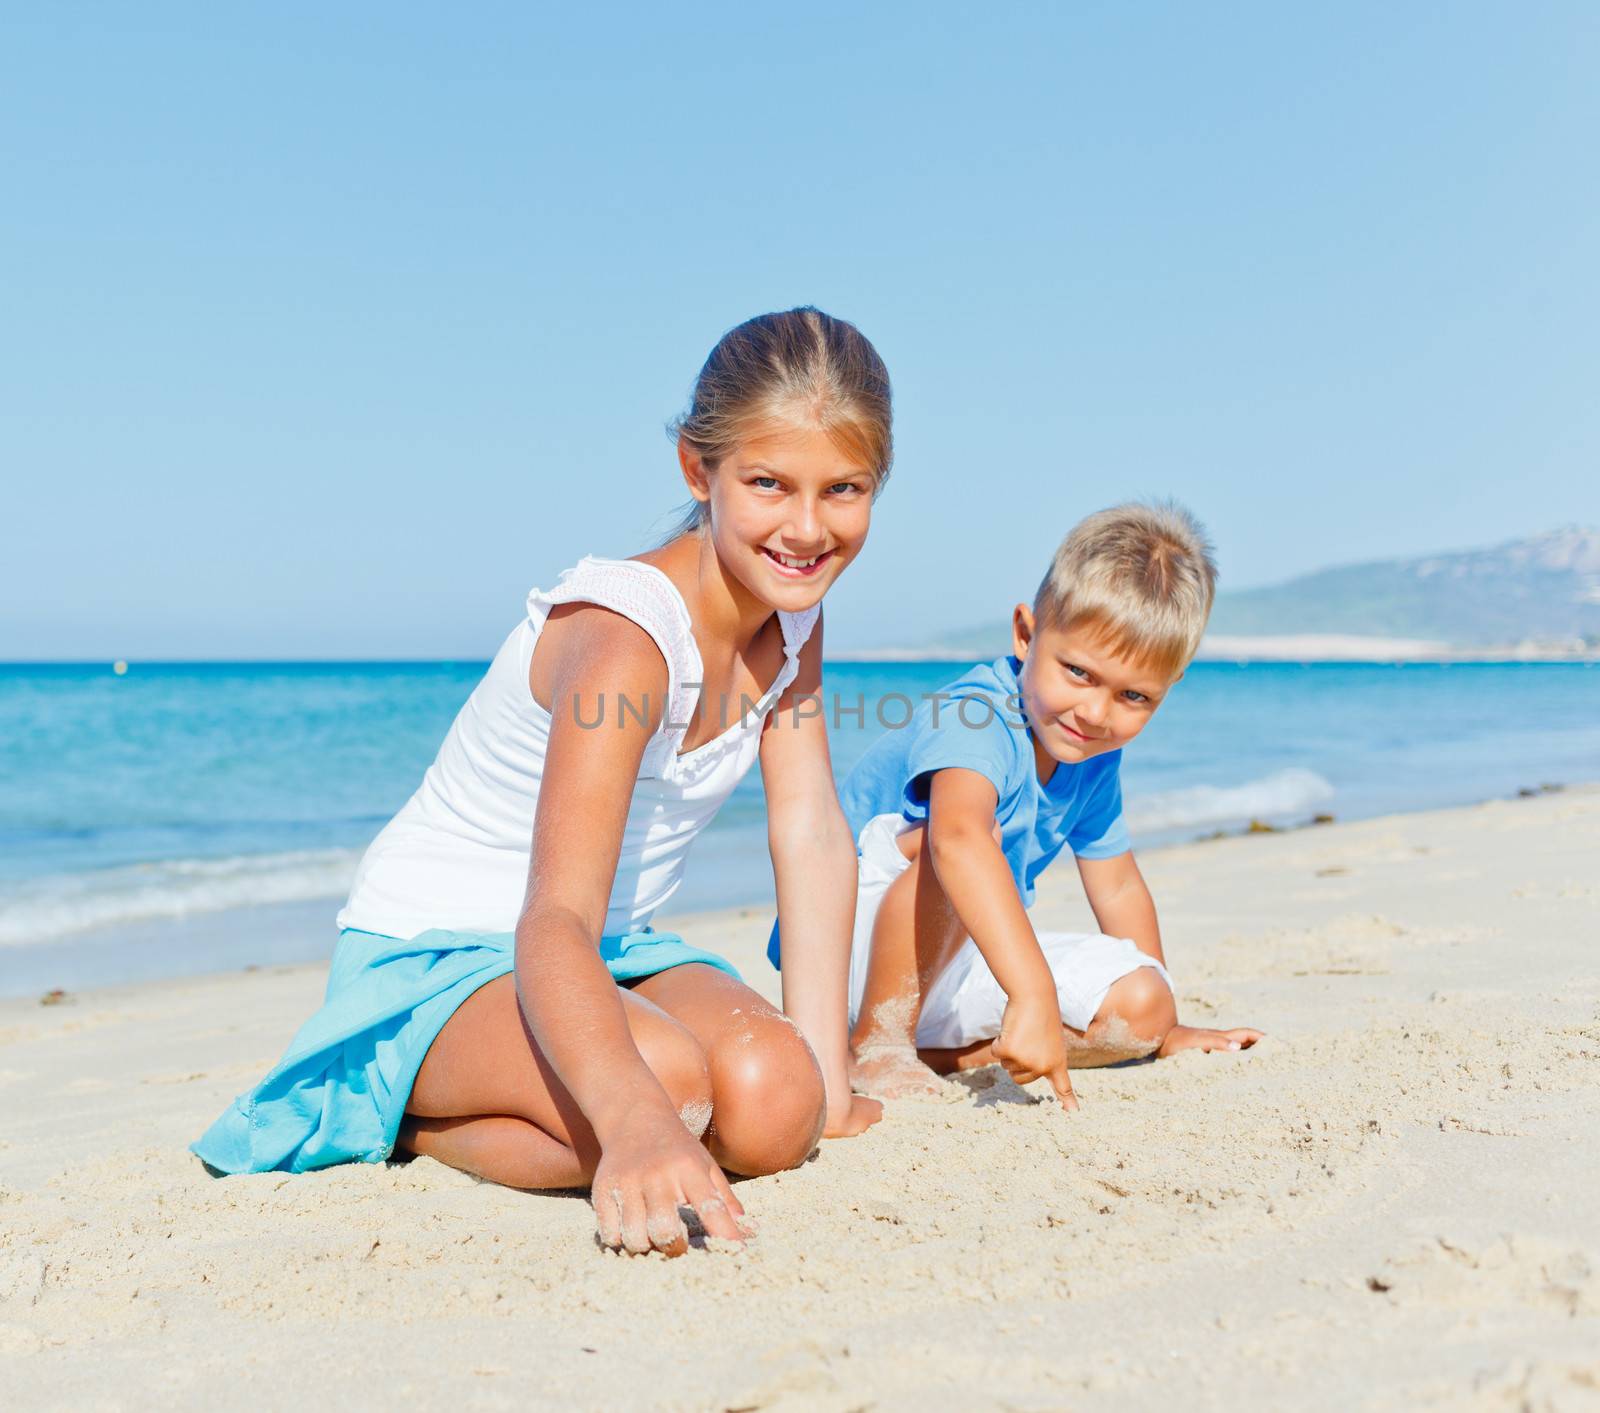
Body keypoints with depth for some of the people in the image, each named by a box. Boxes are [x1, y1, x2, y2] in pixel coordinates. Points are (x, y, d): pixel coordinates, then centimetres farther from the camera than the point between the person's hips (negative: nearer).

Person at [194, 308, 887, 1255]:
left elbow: (813, 834, -3)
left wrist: (825, 1080, -9)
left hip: (615, 949, 8)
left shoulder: (794, 614, -3)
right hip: (435, 954, -8)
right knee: (666, 1080, -36)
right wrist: (636, 1122, -57)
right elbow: (554, 920, -39)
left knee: (773, 1102, -22)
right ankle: (404, 1115, -6)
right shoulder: (622, 638, -28)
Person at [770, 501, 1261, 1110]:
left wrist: (1163, 1028, 20)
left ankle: (944, 1051, -5)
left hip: (954, 958, 8)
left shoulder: (1094, 762, -1)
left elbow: (1118, 888, 13)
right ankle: (877, 1043, -22)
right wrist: (1033, 993, -61)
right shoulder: (972, 719, -28)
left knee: (1141, 1004, -9)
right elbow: (960, 841, -50)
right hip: (850, 943, -8)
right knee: (964, 835, -36)